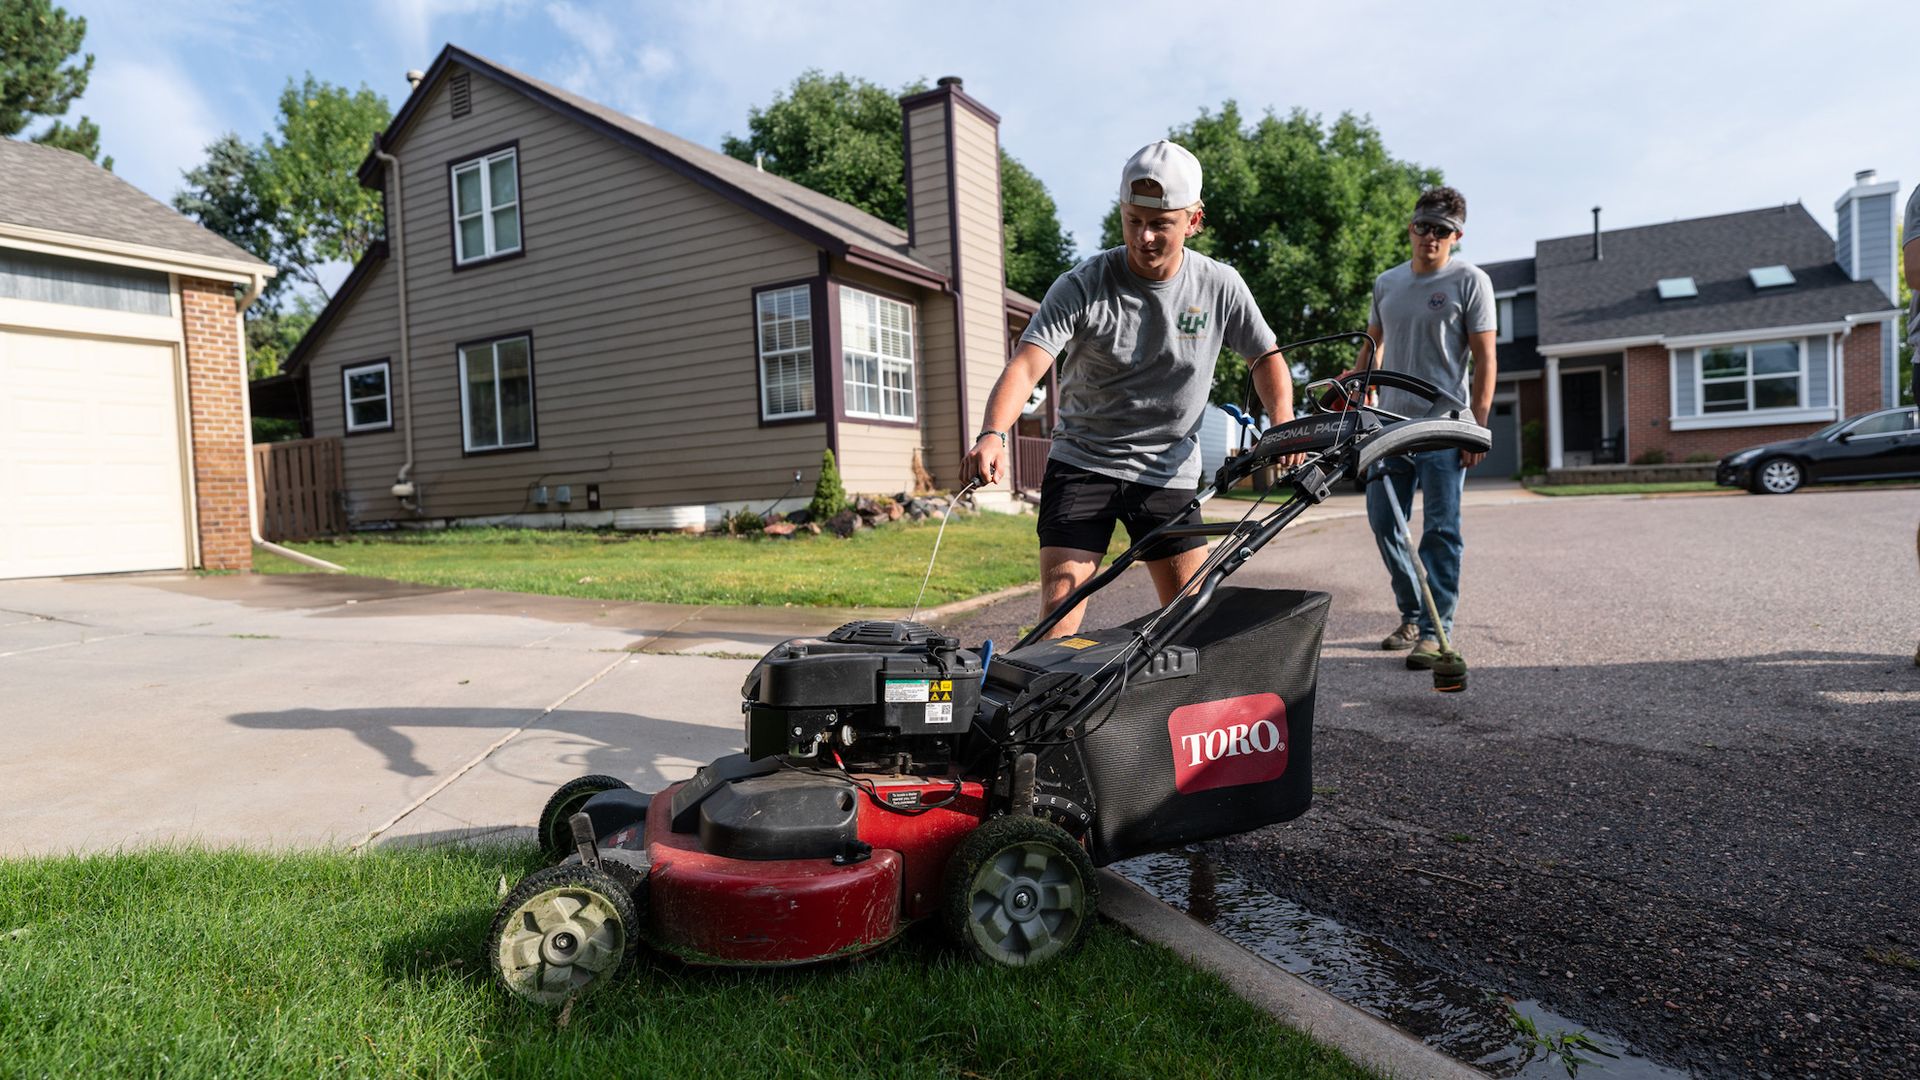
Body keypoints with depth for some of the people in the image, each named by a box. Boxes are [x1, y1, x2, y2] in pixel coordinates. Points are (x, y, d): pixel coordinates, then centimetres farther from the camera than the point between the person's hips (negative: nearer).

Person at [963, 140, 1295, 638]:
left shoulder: (1220, 286, -4)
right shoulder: (1081, 287, -13)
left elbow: (1266, 357, 11)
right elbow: (1026, 365, -24)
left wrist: (1283, 424, -6)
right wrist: (993, 434, -42)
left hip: (1169, 474, 3)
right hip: (1082, 464, -2)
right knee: (1059, 605, -12)